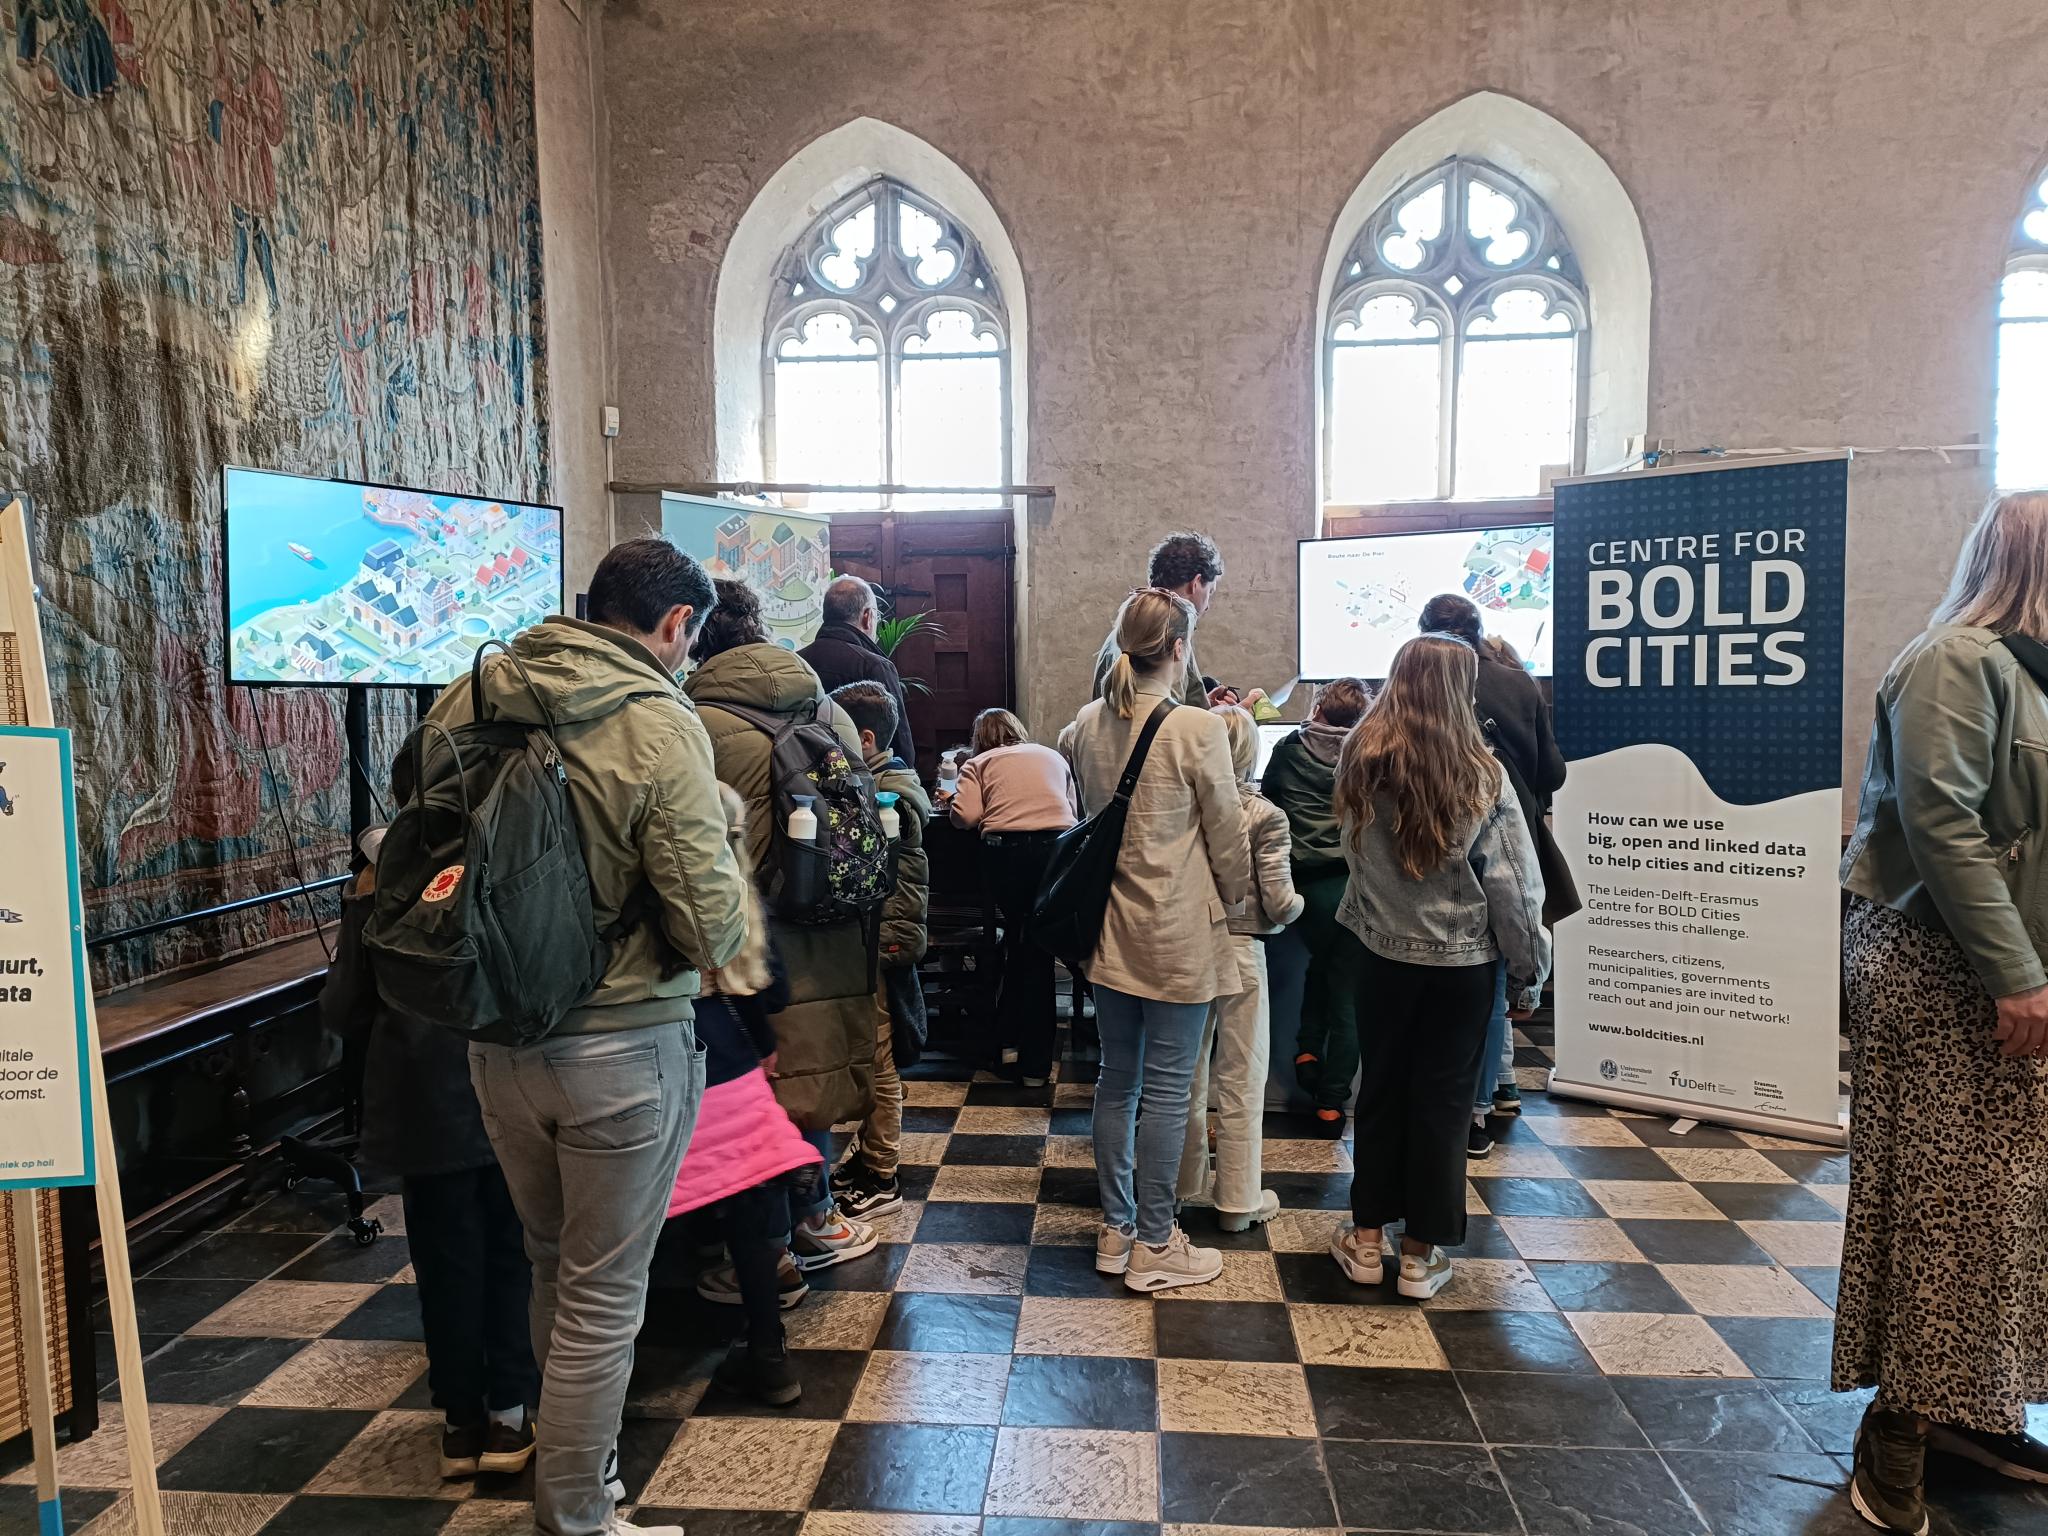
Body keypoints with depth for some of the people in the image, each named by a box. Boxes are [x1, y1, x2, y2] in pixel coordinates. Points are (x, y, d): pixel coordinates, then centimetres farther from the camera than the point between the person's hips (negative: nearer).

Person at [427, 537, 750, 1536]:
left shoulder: (471, 696, -2)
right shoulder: (660, 725, -19)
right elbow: (711, 928, -21)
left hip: (497, 1035, 6)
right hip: (621, 1048, -6)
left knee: (551, 1266, 25)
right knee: (603, 1294, 11)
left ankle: (569, 1456, 45)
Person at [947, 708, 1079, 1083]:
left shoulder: (978, 763, 17)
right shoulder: (1053, 757, 26)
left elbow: (966, 816, 2)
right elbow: (1075, 811, 23)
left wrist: (951, 802, 23)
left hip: (1006, 850, -1)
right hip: (1058, 848, 1)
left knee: (1017, 935, 22)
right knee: (1040, 949, 7)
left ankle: (1008, 1041, 24)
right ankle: (1035, 1063, 11)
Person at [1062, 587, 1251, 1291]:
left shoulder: (1086, 724, 1)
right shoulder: (1197, 728, -16)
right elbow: (1228, 836, -7)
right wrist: (1238, 898, 9)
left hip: (1107, 928, 6)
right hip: (1178, 933, -6)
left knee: (1118, 1079, 16)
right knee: (1167, 1089, 5)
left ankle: (1115, 1229, 28)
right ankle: (1154, 1246, 16)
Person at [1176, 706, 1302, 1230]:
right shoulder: (1265, 816, -12)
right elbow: (1279, 902, -13)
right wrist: (1295, 906, 9)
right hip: (1239, 951, -3)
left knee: (1188, 1073, 17)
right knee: (1242, 1080, 9)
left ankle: (1188, 1183, 31)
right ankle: (1238, 1201, 18)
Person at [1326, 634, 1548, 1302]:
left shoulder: (1361, 762, -9)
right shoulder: (1482, 776, -14)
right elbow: (1514, 885, -9)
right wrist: (1528, 973, 0)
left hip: (1382, 952, 2)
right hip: (1462, 961, -2)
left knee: (1381, 1090, 16)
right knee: (1442, 1100, 10)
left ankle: (1366, 1237, 25)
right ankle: (1421, 1253, 21)